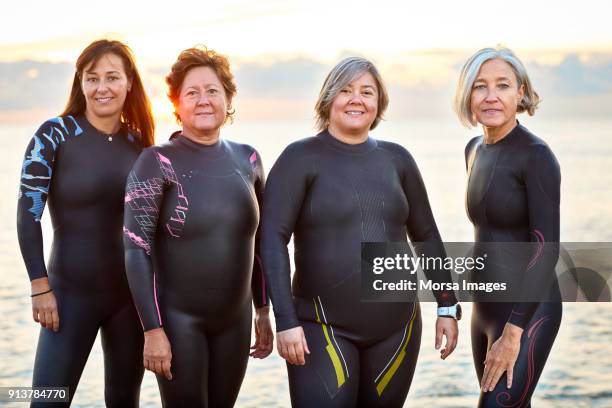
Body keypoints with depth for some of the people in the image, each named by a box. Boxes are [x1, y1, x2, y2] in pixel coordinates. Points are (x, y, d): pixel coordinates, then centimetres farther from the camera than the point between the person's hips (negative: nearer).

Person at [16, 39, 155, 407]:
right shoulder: (55, 134, -7)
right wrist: (41, 288, -14)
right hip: (73, 293, -4)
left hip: (132, 293, 4)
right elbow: (28, 214, -9)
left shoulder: (139, 142, 5)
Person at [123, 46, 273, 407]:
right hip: (178, 317, -4)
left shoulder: (247, 159, 4)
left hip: (235, 318, 4)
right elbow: (137, 250, -13)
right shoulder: (158, 163, -9)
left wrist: (263, 310, 14)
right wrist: (153, 330, -18)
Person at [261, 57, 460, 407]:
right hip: (324, 326, -4)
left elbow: (426, 235, 15)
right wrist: (286, 322, -17)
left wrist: (447, 306, 11)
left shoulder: (396, 159, 8)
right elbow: (273, 241, -10)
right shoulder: (301, 158, -4)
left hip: (396, 327, 4)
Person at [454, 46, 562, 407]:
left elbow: (547, 248, -20)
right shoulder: (476, 150, 9)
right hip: (487, 310, 9)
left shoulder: (537, 155, -15)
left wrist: (512, 334, -24)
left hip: (525, 315, -8)